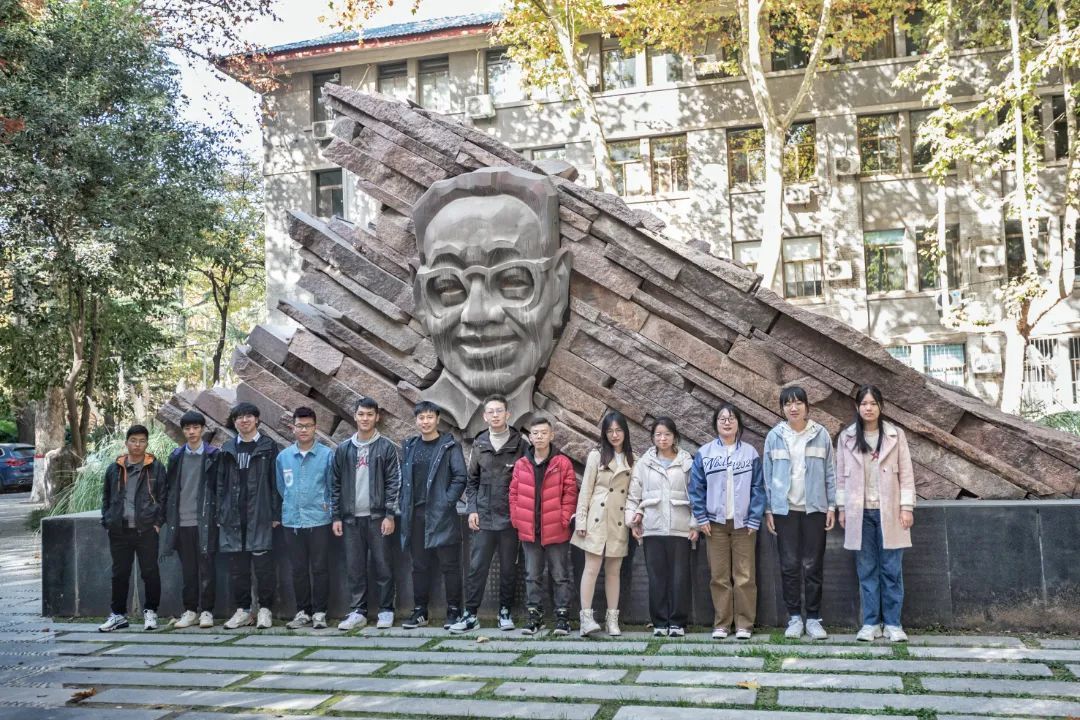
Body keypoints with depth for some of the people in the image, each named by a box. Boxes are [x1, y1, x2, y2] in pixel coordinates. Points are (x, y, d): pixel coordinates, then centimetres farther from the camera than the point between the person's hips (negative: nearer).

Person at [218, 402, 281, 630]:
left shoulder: (268, 446, 3)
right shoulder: (227, 449, 13)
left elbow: (275, 483, -1)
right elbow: (221, 484, 13)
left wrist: (275, 514, -6)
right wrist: (220, 514, 6)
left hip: (260, 516, -4)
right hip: (233, 516, 4)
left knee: (263, 564, -3)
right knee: (237, 566, 7)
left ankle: (265, 609, 7)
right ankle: (243, 609, 17)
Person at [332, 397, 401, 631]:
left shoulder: (387, 447, 0)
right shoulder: (343, 449, 9)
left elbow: (394, 482, -4)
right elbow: (335, 485, 10)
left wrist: (389, 515, -10)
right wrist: (336, 516, 5)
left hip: (377, 517, -3)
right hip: (351, 518, 3)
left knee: (382, 566, 1)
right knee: (354, 567, 7)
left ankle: (386, 611, 11)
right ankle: (357, 612, 15)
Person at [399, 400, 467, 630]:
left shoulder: (450, 446, -2)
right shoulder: (409, 446, 13)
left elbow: (460, 476, -7)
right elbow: (404, 478, 15)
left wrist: (448, 501, -13)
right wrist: (405, 506, 5)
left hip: (441, 514, -4)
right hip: (416, 515, 5)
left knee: (449, 565, 0)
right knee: (419, 565, 11)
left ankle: (453, 611, 8)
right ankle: (419, 611, 19)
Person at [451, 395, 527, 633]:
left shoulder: (520, 445, -1)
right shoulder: (479, 445, 7)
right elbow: (472, 481, 12)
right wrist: (472, 509, 3)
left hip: (510, 517, -2)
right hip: (483, 517, 2)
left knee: (508, 567, 8)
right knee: (477, 566, 1)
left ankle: (505, 611, 21)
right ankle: (471, 614, 7)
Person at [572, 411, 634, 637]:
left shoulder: (633, 460, 10)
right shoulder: (596, 456, 4)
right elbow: (586, 490, 1)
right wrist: (581, 520, -4)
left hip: (620, 521, 2)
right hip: (597, 519, -2)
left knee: (613, 570, 7)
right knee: (592, 568, -6)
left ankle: (612, 620, 11)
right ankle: (586, 618, -7)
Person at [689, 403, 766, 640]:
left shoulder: (750, 452, 3)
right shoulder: (704, 453, 3)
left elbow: (757, 488, 1)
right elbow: (696, 488, 2)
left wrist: (754, 520, -6)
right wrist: (701, 518, -5)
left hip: (743, 522, 0)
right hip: (715, 522, 1)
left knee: (745, 576, 0)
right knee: (719, 576, 5)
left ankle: (744, 624, 8)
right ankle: (721, 624, 12)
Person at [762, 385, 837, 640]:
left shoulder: (821, 434, 0)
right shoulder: (774, 436, 1)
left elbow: (830, 472, 3)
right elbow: (768, 475, 3)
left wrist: (832, 506, 0)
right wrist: (768, 510, 1)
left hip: (814, 508, 0)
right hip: (784, 509, 0)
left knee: (813, 565, 4)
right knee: (789, 565, 5)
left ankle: (813, 618, 13)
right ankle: (794, 617, 14)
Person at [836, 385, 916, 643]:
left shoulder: (895, 435, 2)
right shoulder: (846, 437, 4)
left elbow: (906, 473, 2)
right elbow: (841, 475, 7)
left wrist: (907, 507, -4)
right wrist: (842, 509, 4)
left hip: (889, 512, -1)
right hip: (859, 512, 1)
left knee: (892, 569, 2)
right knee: (866, 570, 5)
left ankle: (893, 623, 10)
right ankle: (870, 623, 12)